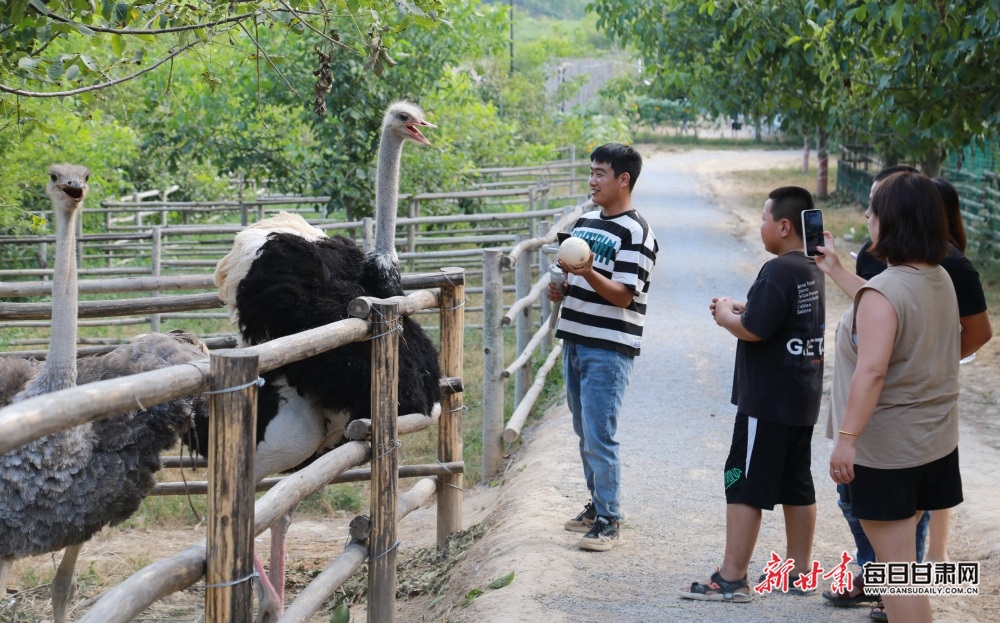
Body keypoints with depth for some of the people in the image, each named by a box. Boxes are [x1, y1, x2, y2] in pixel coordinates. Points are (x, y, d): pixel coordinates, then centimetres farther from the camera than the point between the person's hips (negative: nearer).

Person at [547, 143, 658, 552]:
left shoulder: (636, 233, -11)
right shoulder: (585, 222, 13)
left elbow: (622, 296, -17)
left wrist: (588, 273, -31)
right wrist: (562, 290, 4)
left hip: (609, 349, -8)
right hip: (574, 340, 8)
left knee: (599, 437, -9)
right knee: (584, 433, 15)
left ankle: (608, 522, -1)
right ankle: (599, 504, 27)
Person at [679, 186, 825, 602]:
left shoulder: (779, 271, -18)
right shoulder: (811, 269, 11)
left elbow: (753, 330, -23)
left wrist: (726, 316, -5)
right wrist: (742, 310, 10)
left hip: (767, 400, -9)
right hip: (802, 398, 9)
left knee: (744, 485, -4)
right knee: (796, 486, 14)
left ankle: (731, 579, -2)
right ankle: (800, 571, 21)